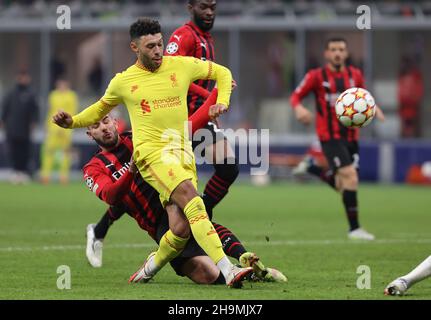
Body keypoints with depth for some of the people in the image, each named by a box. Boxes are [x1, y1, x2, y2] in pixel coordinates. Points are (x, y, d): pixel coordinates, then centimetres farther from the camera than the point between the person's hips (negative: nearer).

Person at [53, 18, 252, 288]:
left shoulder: (181, 66, 9)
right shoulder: (123, 82, 8)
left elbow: (222, 73, 23)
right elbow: (100, 109, 28)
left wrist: (222, 102, 7)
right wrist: (72, 122, 12)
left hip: (183, 151, 4)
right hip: (152, 152, -4)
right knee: (192, 201, -29)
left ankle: (151, 266, 26)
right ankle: (228, 270, -39)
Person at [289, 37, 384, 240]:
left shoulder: (355, 75, 7)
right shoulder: (317, 76, -5)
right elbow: (296, 96, 1)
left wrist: (374, 108, 0)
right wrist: (299, 108, -22)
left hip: (351, 135, 5)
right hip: (330, 136, -5)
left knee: (342, 186, 9)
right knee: (350, 176, -20)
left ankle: (311, 168, 36)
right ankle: (354, 228, -13)